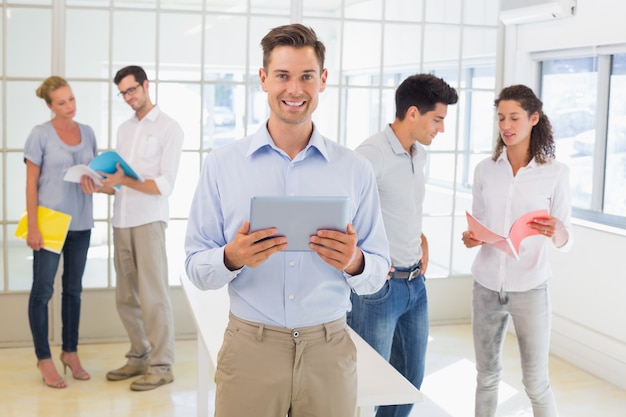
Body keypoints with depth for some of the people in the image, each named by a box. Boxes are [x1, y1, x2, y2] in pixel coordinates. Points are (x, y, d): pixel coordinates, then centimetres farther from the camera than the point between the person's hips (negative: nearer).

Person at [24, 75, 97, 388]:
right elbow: (31, 183, -8)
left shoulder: (87, 133, 7)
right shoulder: (41, 135, -7)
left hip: (81, 223, 5)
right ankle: (44, 359, 11)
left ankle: (70, 352, 23)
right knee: (43, 289, 2)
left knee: (73, 289, 12)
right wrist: (33, 226, -13)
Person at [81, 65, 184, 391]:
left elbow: (165, 185, -9)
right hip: (121, 221, 6)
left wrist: (125, 181, -19)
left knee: (153, 295, -5)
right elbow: (121, 182, 16)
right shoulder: (124, 129, 18)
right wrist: (100, 187, -4)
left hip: (149, 220, -6)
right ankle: (139, 357, 21)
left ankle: (161, 366, 3)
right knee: (126, 297, 9)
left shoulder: (169, 128, -1)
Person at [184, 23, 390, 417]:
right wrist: (232, 258, -20)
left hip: (330, 350, 1)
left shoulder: (356, 170, 1)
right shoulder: (222, 164, -1)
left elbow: (378, 273, 4)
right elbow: (196, 267, 0)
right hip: (249, 349, -1)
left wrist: (354, 263, -17)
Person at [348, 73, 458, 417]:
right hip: (379, 284, -8)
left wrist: (421, 238, 10)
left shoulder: (419, 154, 9)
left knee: (411, 377, 17)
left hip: (416, 282, 8)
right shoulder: (372, 153, -17)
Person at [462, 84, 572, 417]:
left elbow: (565, 241, -4)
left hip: (529, 288, -3)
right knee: (486, 376, 14)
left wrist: (556, 232, -26)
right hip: (486, 286, 3)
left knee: (536, 383, 6)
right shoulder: (484, 170, 2)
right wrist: (470, 238, -11)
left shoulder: (556, 173, -6)